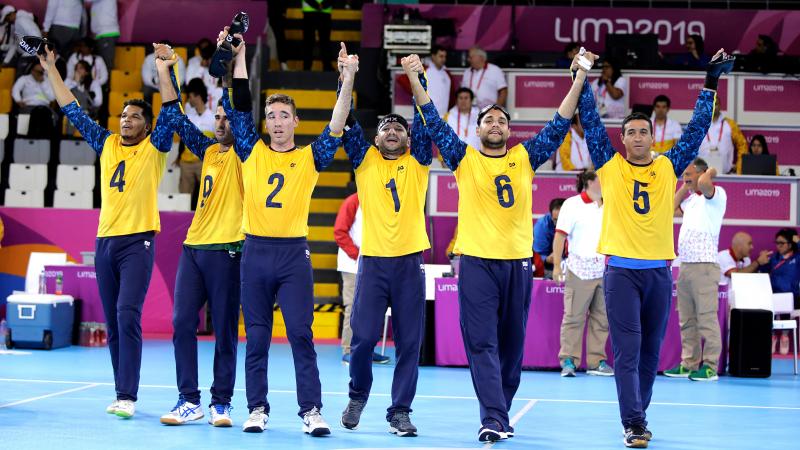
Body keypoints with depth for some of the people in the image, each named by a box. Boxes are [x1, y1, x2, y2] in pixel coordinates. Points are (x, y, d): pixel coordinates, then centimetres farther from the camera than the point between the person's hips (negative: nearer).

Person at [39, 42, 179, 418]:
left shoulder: (154, 147, 2)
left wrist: (164, 69, -19)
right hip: (105, 240, 5)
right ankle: (122, 392, 14)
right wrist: (50, 69, 16)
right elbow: (72, 110, 17)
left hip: (137, 240, -5)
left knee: (128, 317, -15)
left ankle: (127, 396, -16)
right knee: (113, 322, 7)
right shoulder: (107, 144, 14)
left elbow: (170, 111, -10)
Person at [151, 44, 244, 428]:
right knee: (182, 323, 0)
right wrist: (164, 68, 8)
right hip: (193, 247, 6)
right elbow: (177, 116, 14)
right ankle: (189, 401, 5)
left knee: (225, 331, 0)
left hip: (227, 250, -6)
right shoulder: (207, 150, 14)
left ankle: (221, 403, 7)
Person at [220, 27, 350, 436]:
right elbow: (239, 106, 4)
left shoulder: (310, 157, 6)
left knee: (301, 335, -4)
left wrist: (347, 84, -16)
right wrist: (238, 55, 0)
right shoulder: (252, 153, 8)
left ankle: (311, 411, -3)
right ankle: (257, 409, 11)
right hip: (255, 251, 2)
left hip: (294, 252, -2)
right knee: (256, 337, 5)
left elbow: (337, 127, -5)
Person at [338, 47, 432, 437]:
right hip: (372, 261, 0)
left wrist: (416, 79, -15)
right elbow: (347, 123, -2)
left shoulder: (417, 162, 9)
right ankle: (358, 397, 20)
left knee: (409, 341, 0)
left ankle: (400, 411, 8)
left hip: (410, 262, 0)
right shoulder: (365, 160, 9)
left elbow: (426, 120, -3)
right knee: (363, 336, -4)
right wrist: (348, 78, -14)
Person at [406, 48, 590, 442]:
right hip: (477, 261, -2)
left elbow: (558, 125, 7)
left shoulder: (525, 158, 9)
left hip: (518, 261, 2)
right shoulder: (465, 159, 5)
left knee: (511, 343, 9)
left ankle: (499, 412, 21)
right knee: (482, 343, -8)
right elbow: (435, 124, 0)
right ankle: (493, 418, -11)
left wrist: (579, 81, 0)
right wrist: (415, 81, -9)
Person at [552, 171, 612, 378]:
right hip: (580, 269, -5)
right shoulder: (572, 204, 0)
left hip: (604, 269, 5)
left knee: (601, 318, 5)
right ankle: (568, 361, 0)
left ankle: (597, 361, 11)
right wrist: (557, 265, -11)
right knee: (574, 316, -5)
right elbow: (560, 236, -4)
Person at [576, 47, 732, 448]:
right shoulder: (609, 166, 3)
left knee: (650, 351, 10)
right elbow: (590, 121, 1)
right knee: (627, 351, -7)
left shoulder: (668, 167, 7)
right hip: (621, 270, -3)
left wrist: (711, 84, 6)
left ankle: (637, 416, 22)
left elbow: (697, 128, 9)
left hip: (658, 271, 3)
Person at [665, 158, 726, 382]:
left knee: (707, 319, -8)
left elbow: (703, 183, -27)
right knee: (686, 321, 10)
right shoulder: (691, 199, 19)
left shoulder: (717, 194, -6)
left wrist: (710, 172, -6)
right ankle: (689, 364, 15)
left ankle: (710, 367, -7)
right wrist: (684, 187, 22)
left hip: (704, 267, -9)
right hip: (685, 266, 9)